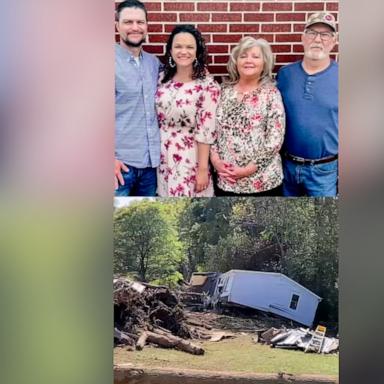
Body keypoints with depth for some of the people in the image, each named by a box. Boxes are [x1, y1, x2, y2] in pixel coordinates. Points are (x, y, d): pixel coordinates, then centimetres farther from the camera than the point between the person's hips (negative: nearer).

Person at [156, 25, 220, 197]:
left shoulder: (208, 85, -12)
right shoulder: (163, 79, 2)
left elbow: (205, 131, -14)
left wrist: (203, 169, -14)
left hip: (189, 158, -4)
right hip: (161, 155, 5)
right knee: (165, 194, 14)